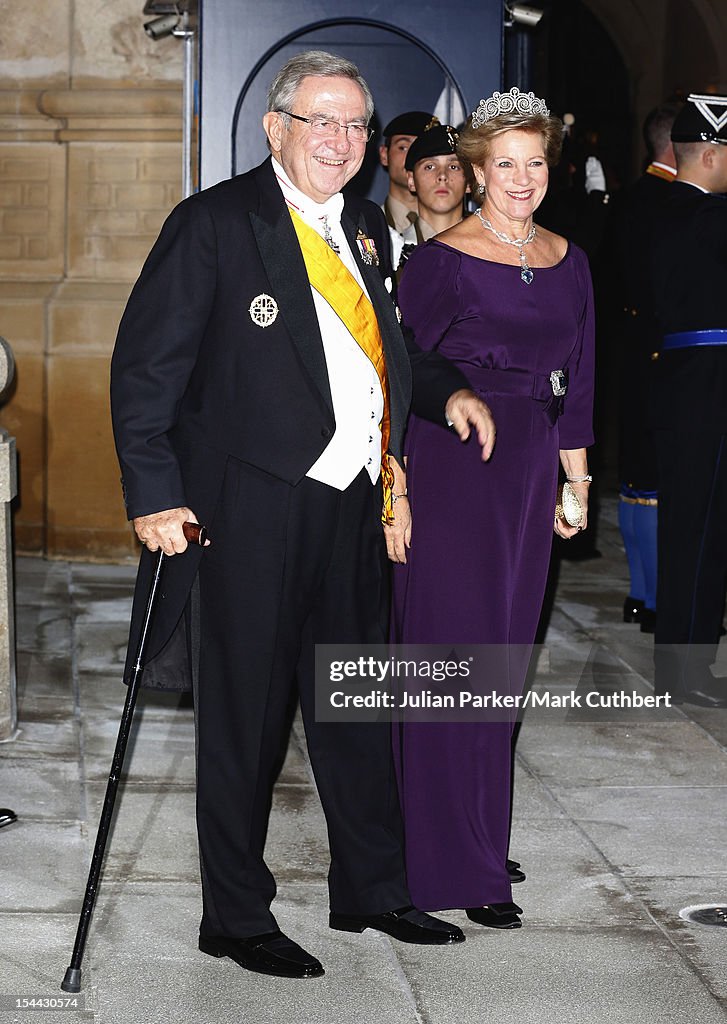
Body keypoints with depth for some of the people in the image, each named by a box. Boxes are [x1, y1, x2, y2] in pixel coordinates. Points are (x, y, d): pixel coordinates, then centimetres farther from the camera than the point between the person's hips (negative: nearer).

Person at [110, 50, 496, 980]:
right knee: (245, 718, 3)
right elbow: (145, 366, -11)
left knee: (356, 705, 16)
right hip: (250, 512, -7)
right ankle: (236, 919, 17)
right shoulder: (214, 223, -8)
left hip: (350, 505, 7)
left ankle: (372, 891, 31)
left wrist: (447, 391, 8)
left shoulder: (365, 230, 13)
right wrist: (157, 493, -17)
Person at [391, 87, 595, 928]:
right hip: (451, 469, -6)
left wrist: (574, 479, 14)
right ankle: (458, 865, 2)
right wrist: (393, 480, -14)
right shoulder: (441, 260, -8)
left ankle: (476, 833, 24)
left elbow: (576, 379, 16)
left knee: (503, 653, 12)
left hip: (530, 471, 6)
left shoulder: (566, 261, 10)